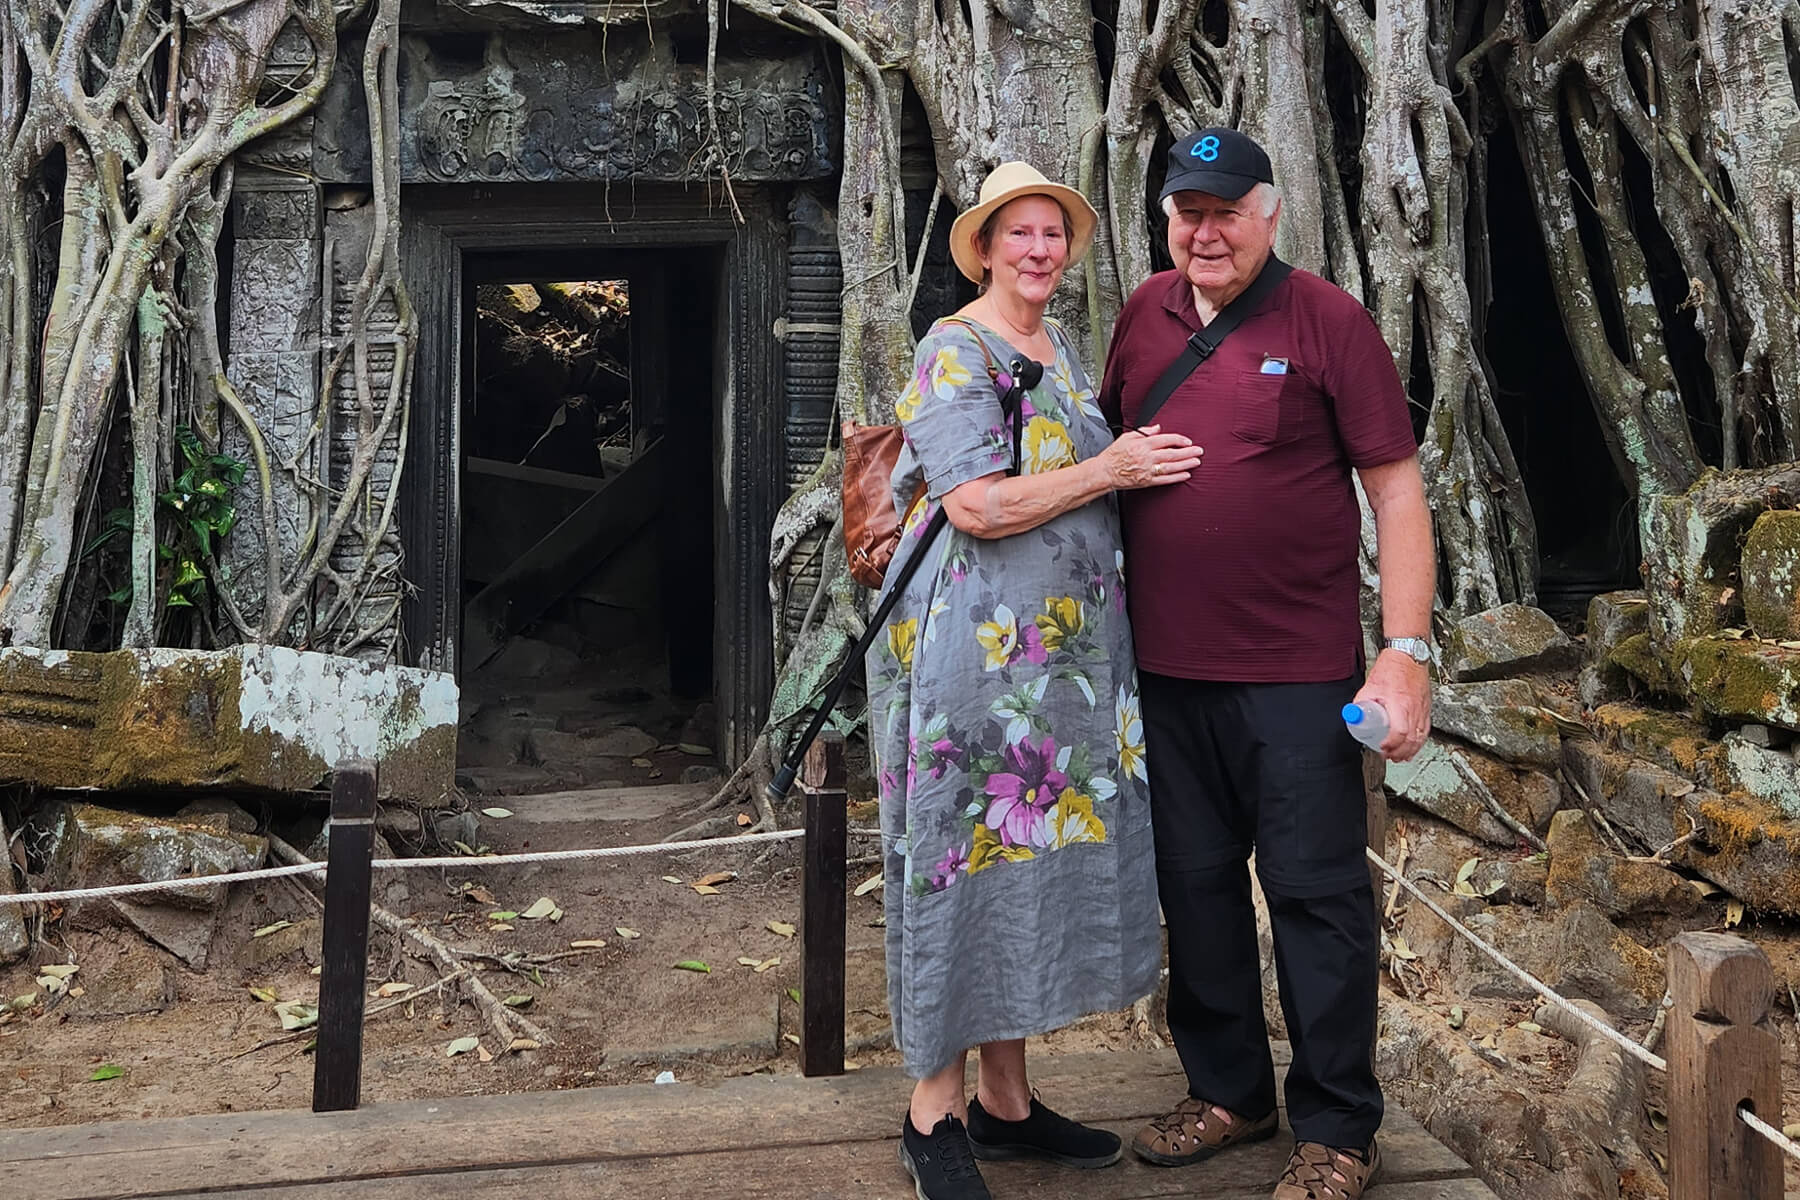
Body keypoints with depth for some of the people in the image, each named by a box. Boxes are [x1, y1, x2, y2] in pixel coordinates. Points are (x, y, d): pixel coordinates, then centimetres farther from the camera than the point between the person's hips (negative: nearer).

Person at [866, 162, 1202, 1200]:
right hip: (973, 653, -8)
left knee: (1039, 859, 11)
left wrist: (1140, 459, 9)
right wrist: (1110, 469, -13)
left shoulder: (1063, 348, 17)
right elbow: (979, 504, -20)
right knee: (971, 855, -2)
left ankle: (1006, 1101, 23)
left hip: (1066, 652, 8)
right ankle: (934, 1113, 11)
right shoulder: (955, 352, -10)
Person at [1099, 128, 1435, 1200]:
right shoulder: (1145, 314, 8)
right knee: (1196, 883, 14)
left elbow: (1396, 489, -8)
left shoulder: (1328, 321, -6)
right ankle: (1228, 1092, 31)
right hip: (1168, 667, 5)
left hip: (1297, 670, -5)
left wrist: (1407, 651, -15)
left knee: (1317, 892, 2)